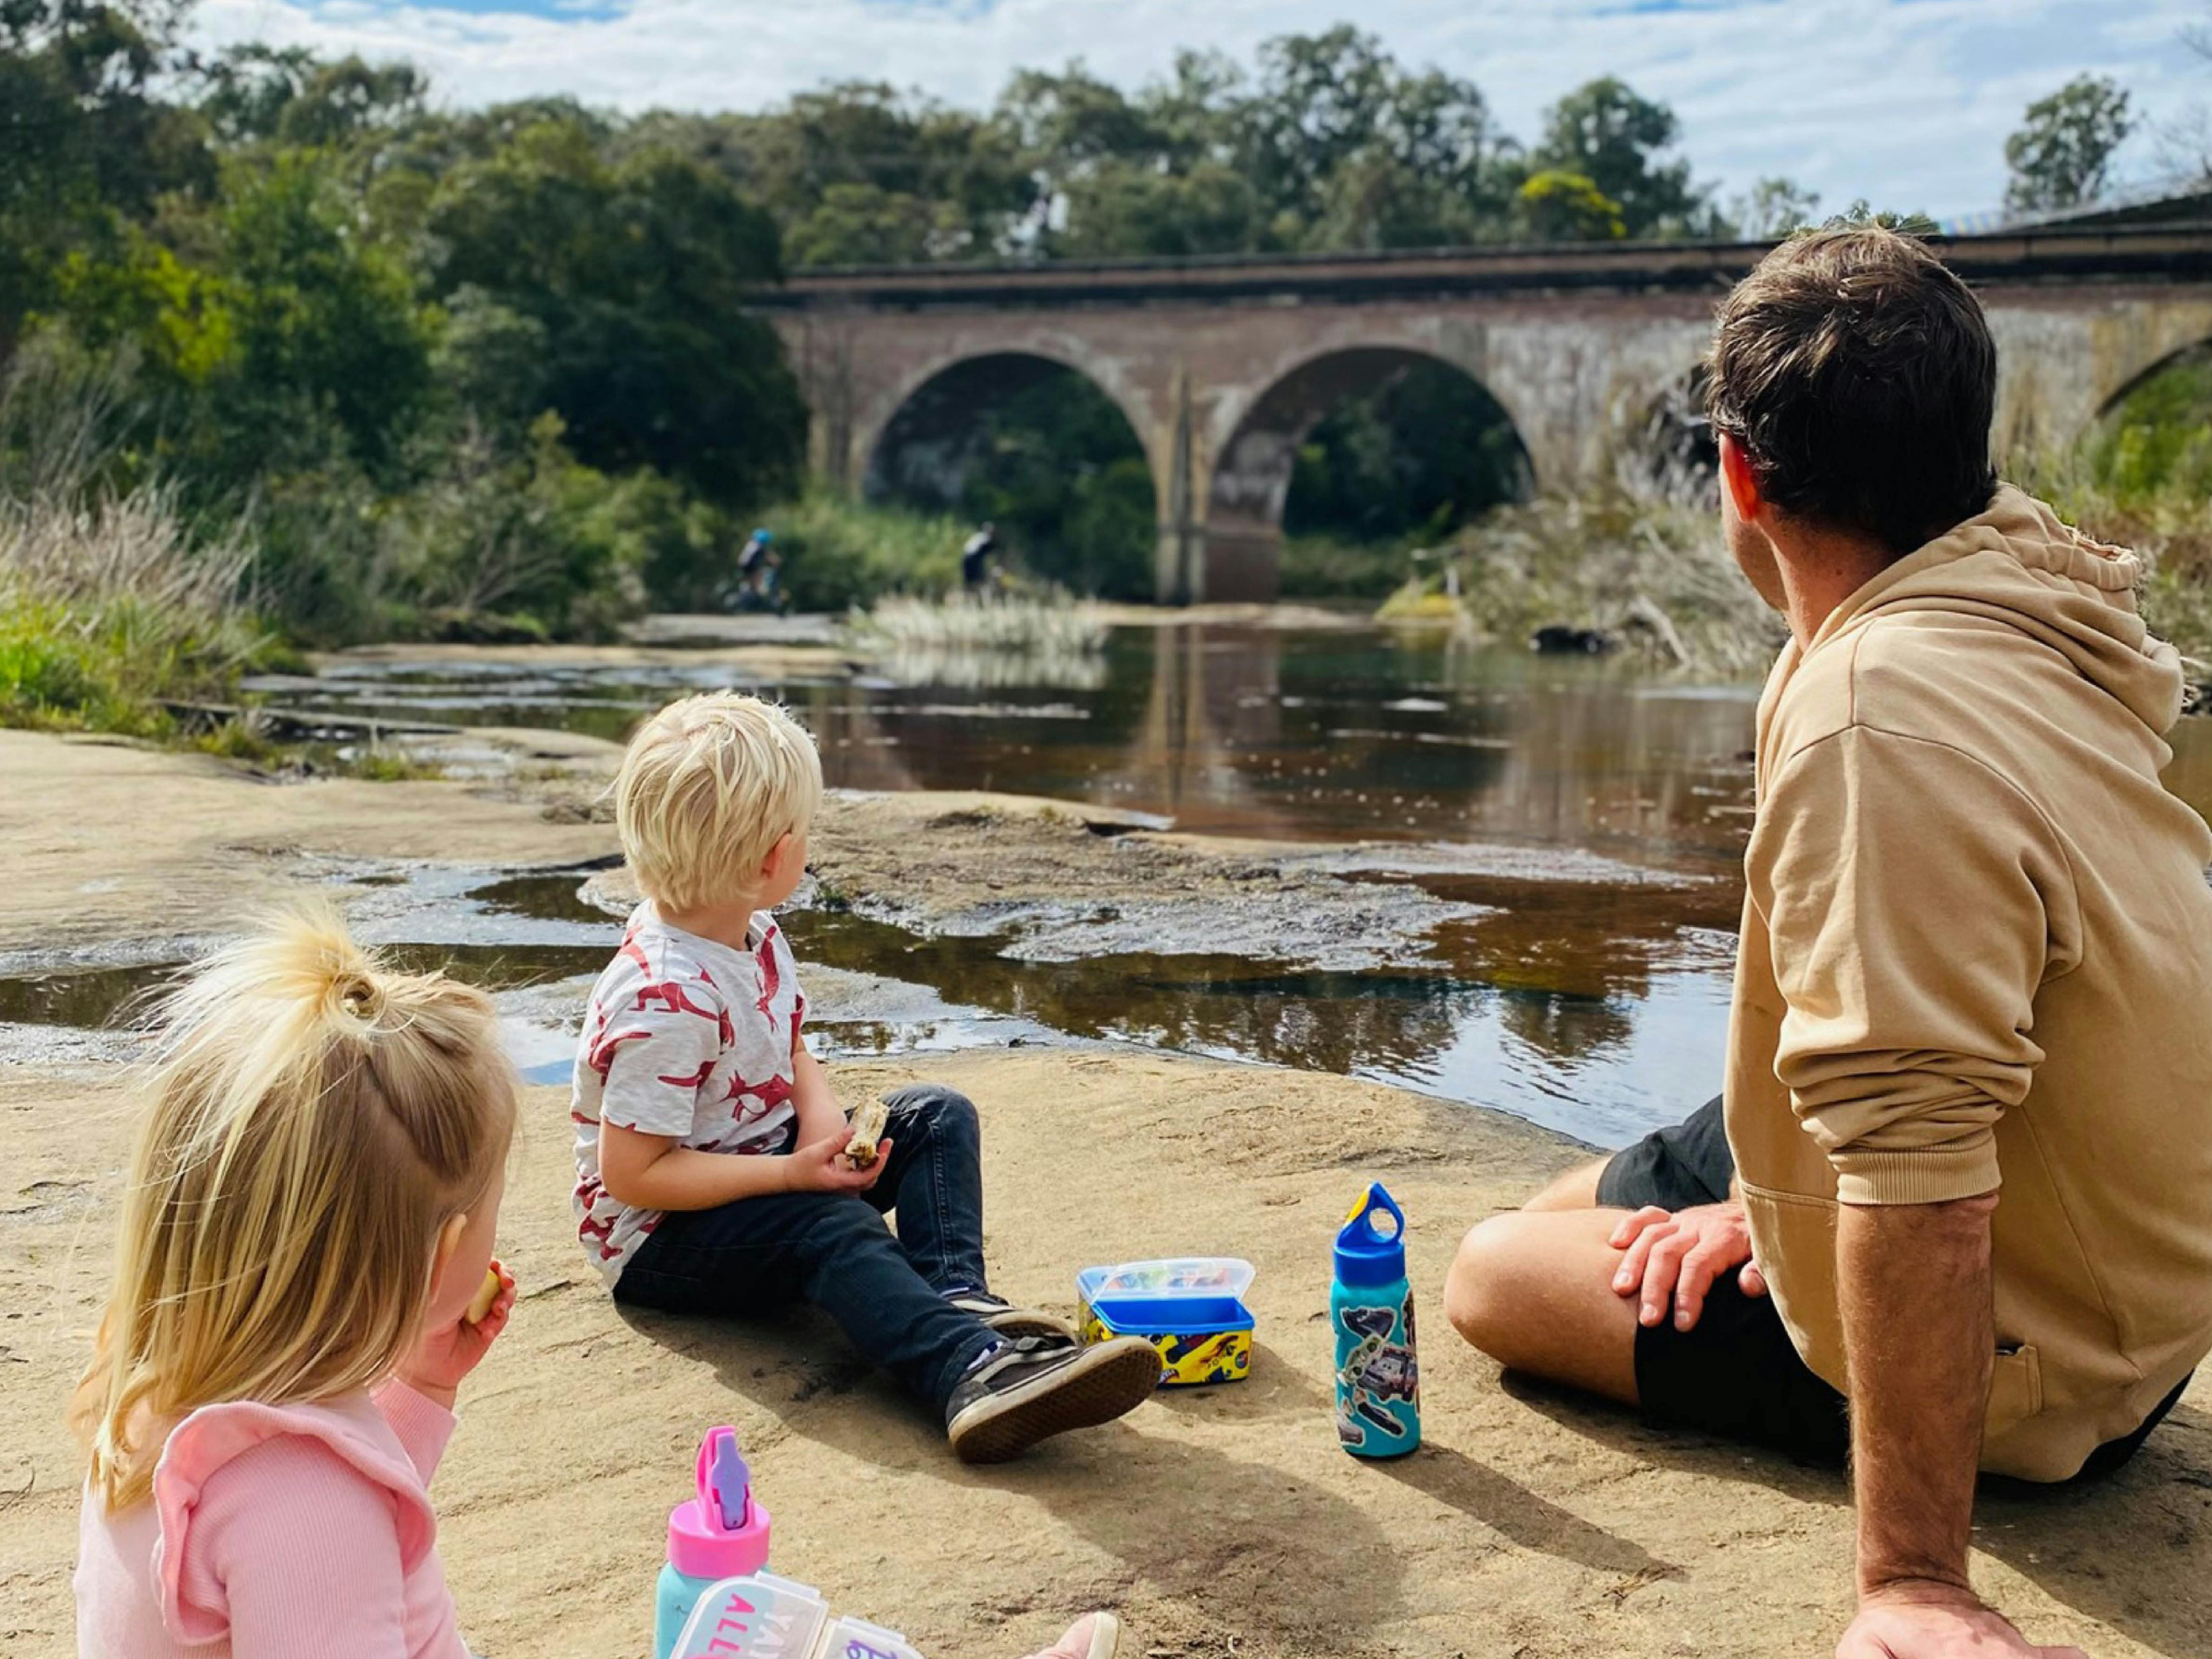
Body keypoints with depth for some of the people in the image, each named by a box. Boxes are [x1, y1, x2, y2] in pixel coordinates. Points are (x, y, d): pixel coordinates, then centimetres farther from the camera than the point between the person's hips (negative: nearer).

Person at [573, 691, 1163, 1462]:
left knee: (938, 1117, -1)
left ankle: (955, 1296, -24)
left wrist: (822, 1112, -11)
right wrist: (793, 1174, -28)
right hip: (659, 1235, -9)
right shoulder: (665, 1001, -29)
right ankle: (973, 1370, -58)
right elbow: (630, 1174, -28)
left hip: (765, 1168, 9)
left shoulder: (755, 936, 0)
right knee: (830, 1225, -35)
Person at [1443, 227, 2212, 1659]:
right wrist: (1776, 1201, 8)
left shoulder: (1880, 710, -36)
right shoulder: (2021, 606, -2)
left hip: (2025, 1354, -9)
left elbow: (1920, 1177, -39)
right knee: (1574, 1205, 22)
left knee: (1498, 1275, 2)